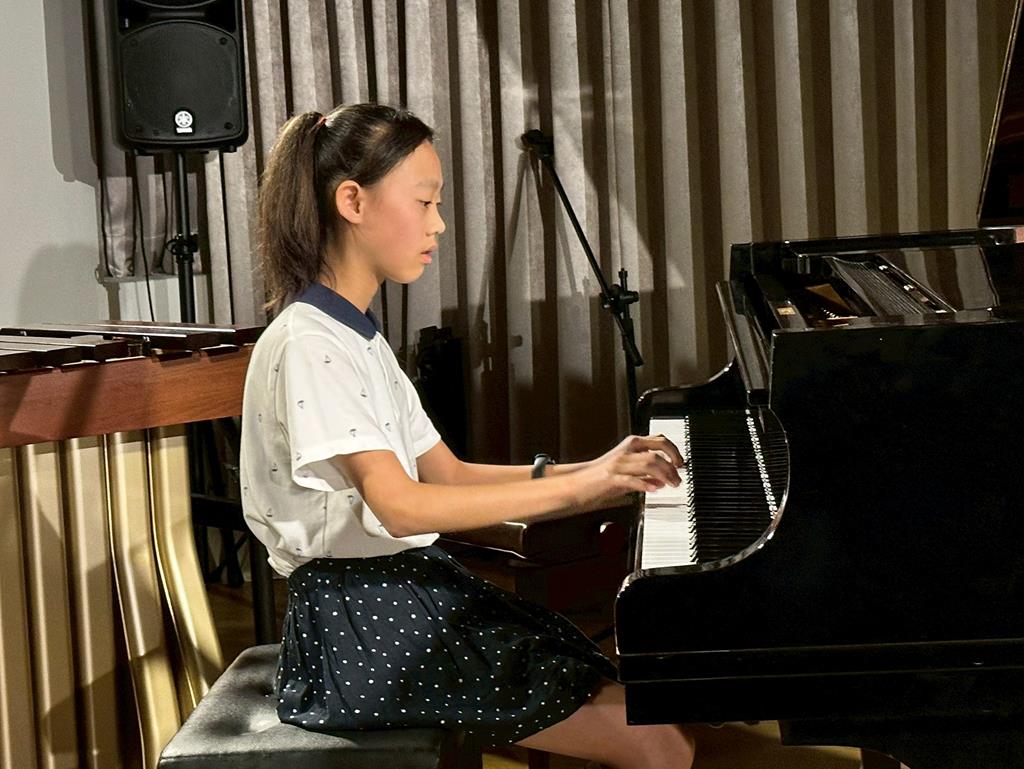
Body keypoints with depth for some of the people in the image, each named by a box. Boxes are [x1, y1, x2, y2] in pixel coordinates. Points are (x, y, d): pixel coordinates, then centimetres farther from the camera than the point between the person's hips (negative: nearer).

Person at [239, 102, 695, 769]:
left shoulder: (359, 339, 15)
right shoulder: (308, 347, -16)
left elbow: (449, 475, 13)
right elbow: (402, 507, -26)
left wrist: (595, 472, 1)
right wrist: (571, 488, -24)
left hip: (417, 589, 9)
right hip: (363, 624, -9)